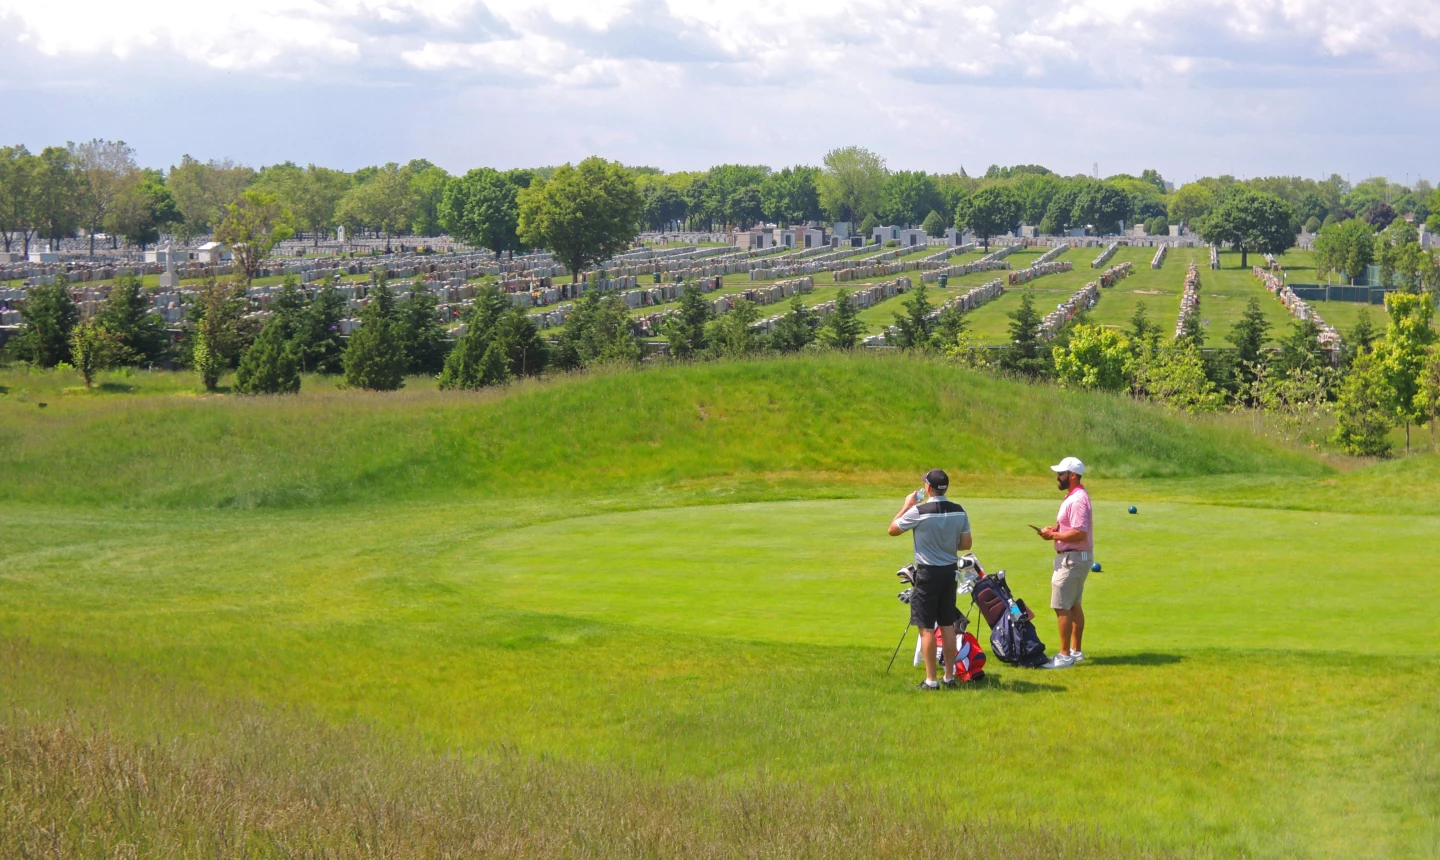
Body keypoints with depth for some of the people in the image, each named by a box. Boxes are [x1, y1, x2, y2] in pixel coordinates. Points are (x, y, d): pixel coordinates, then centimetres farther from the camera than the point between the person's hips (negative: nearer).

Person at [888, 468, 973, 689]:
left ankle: (931, 680, -2)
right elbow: (966, 544, 6)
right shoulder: (959, 512, -1)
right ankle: (950, 677, 18)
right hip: (949, 571, 5)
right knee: (948, 625, 14)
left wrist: (906, 506, 7)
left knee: (927, 628, -1)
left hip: (927, 572, -5)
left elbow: (892, 530, -4)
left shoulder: (919, 512, -16)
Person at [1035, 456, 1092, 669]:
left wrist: (1053, 535, -19)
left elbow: (1080, 533, -27)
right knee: (1073, 605, 17)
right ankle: (1075, 650, 24)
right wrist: (1056, 529, 5)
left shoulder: (1077, 500, -21)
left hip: (1073, 558, -11)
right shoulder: (1073, 496, 12)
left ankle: (1065, 655, -7)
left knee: (1062, 607, -9)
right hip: (1076, 557, 11)